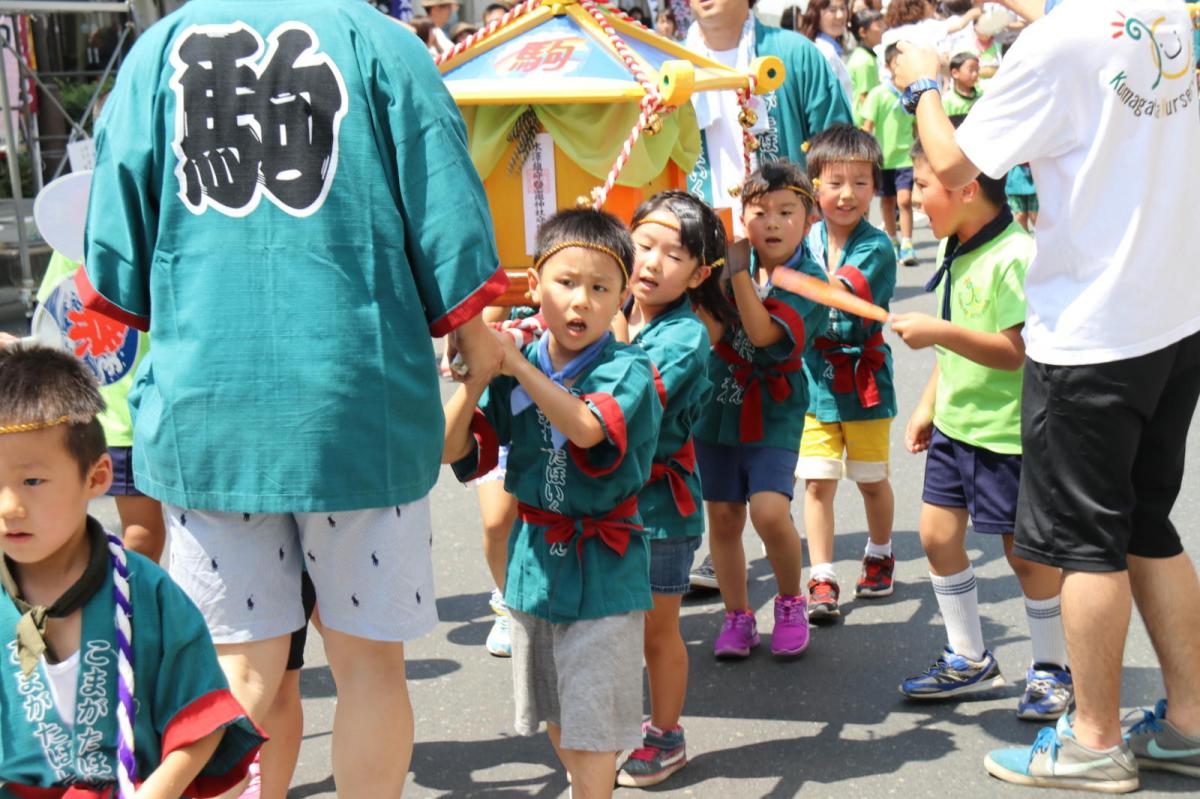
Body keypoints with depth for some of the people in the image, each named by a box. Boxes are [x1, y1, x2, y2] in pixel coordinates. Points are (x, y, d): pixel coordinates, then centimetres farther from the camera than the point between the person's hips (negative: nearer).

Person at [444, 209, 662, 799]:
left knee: (592, 717, 0)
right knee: (554, 712, 21)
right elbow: (451, 450, -7)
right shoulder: (515, 373, -3)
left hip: (601, 566, -5)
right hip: (534, 557, 5)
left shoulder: (628, 370, -15)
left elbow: (587, 429, -34)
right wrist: (475, 382, -23)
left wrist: (516, 364, -36)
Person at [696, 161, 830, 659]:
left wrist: (737, 270, -25)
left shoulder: (810, 281, -11)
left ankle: (791, 603, 8)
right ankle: (737, 617, 26)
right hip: (719, 405, 4)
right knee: (722, 517, 8)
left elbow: (762, 332, -25)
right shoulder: (736, 265, 0)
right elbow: (709, 334, -7)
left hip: (773, 414, -4)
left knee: (770, 511, -19)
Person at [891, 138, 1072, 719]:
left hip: (1007, 431, -9)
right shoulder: (954, 247, 7)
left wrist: (937, 332, -31)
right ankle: (969, 660, 26)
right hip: (955, 423, 9)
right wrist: (928, 405, 17)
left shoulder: (1015, 256, -22)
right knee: (937, 534, 11)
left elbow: (1016, 351, -27)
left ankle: (1052, 668, 24)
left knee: (1025, 551, 4)